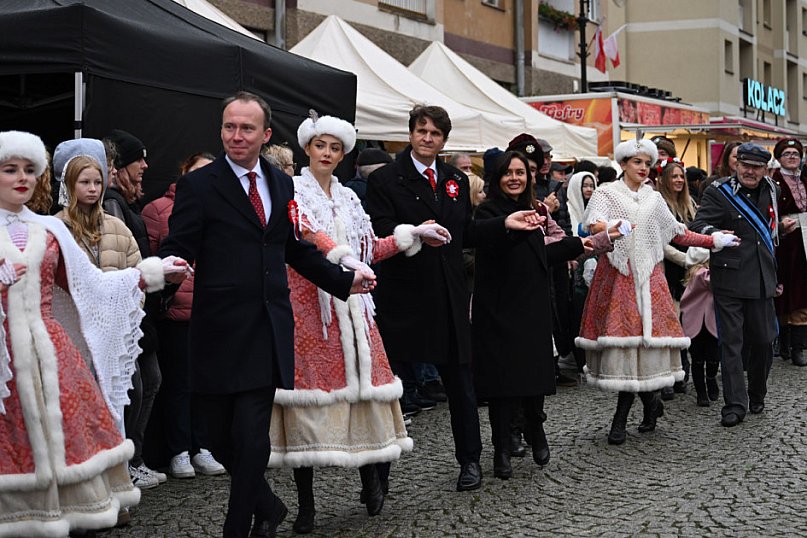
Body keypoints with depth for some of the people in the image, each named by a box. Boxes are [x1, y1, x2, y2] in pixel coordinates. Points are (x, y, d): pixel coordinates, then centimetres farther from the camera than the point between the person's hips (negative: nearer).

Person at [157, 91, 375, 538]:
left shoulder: (281, 184, 14)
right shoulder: (198, 186, -2)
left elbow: (297, 249, 23)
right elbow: (176, 250, -9)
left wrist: (345, 281, 20)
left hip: (268, 332, 3)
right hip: (221, 332, -3)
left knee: (251, 438, -5)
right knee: (222, 440, 4)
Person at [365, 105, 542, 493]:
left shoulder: (456, 181, 14)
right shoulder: (385, 180, -4)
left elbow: (465, 234, 17)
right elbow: (379, 233, -14)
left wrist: (504, 224, 6)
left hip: (449, 299, 5)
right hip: (402, 297, -5)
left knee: (460, 380, 12)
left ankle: (470, 460, 25)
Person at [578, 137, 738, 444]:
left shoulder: (654, 199, 19)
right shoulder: (607, 193, 6)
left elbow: (678, 233, 24)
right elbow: (593, 225, -12)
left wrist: (713, 241, 21)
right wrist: (612, 227, -33)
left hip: (647, 275, 3)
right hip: (616, 274, -3)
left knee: (639, 335, -7)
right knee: (621, 331, -9)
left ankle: (621, 418, 0)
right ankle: (651, 402, 7)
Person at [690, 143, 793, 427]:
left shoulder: (770, 190, 11)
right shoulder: (718, 192, -7)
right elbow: (697, 226, -19)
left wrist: (781, 229, 17)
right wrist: (715, 234, -37)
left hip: (762, 278, 5)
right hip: (729, 278, -5)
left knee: (764, 340, 9)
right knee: (731, 341, -4)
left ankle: (757, 396, 28)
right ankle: (735, 404, -1)